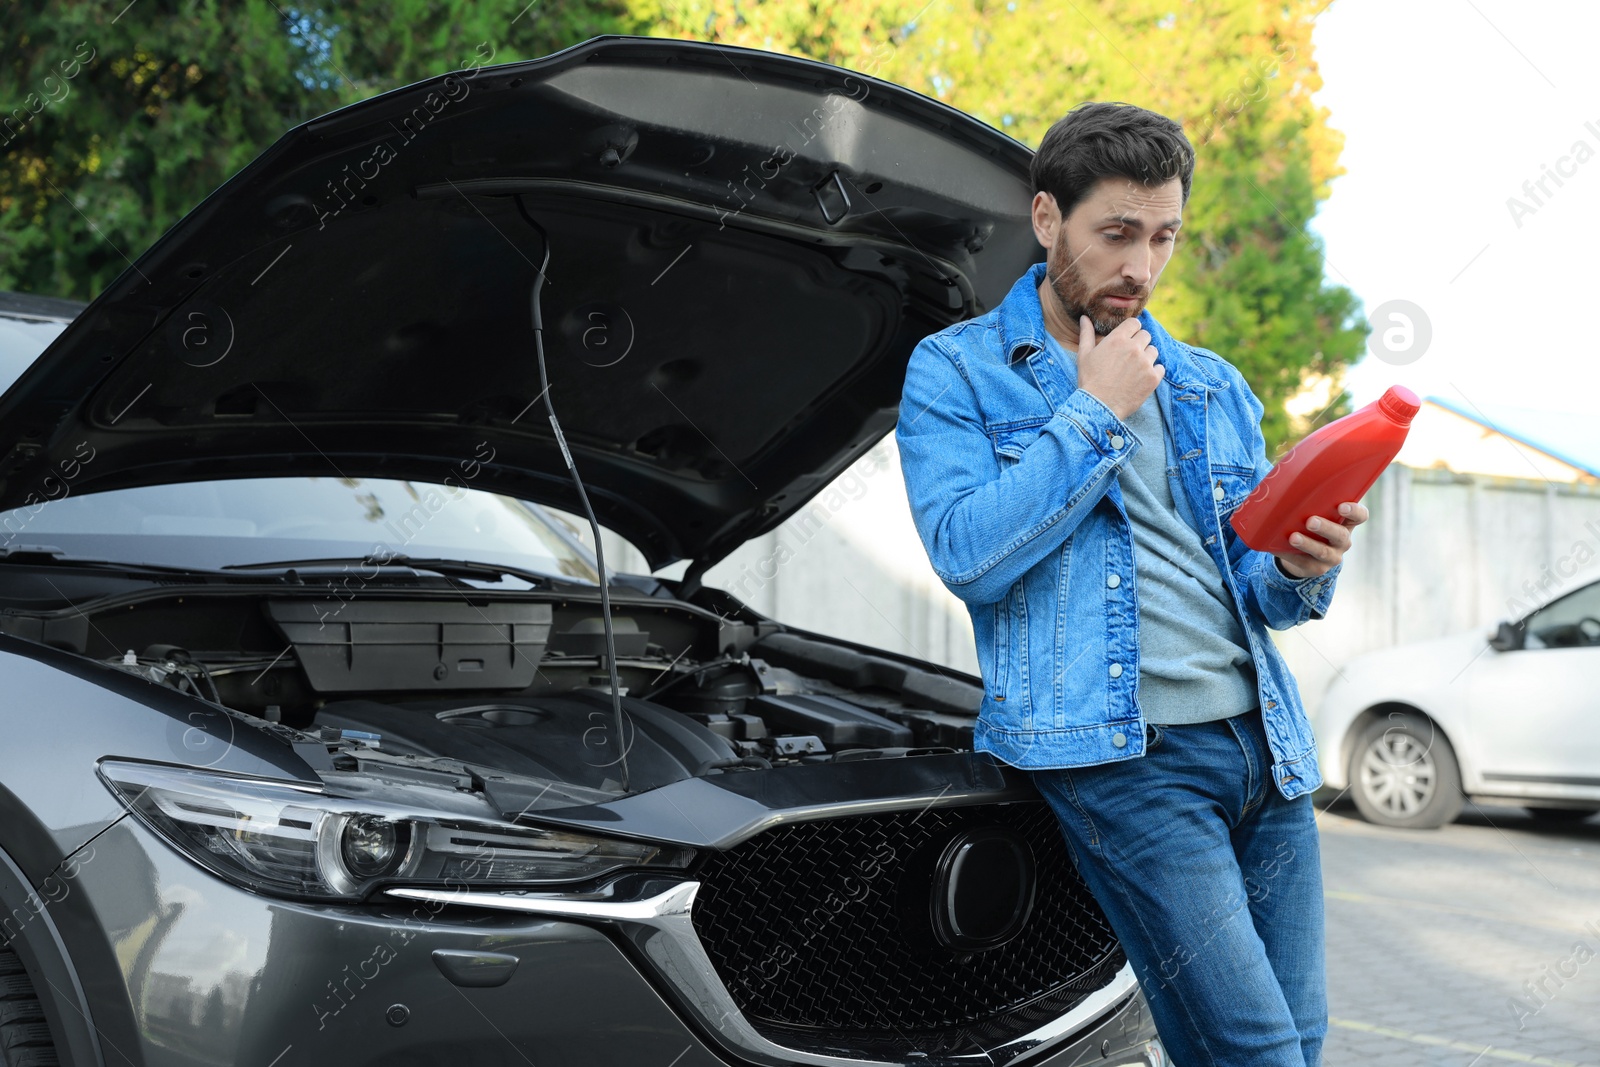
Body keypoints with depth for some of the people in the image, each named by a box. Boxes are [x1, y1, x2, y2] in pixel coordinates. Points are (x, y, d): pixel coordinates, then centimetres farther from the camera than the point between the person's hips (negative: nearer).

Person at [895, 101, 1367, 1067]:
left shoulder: (1212, 387, 20)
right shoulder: (957, 372, 4)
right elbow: (966, 552, -12)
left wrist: (1299, 572, -4)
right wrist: (1096, 414, -7)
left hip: (1263, 738, 6)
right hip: (1120, 754, -6)